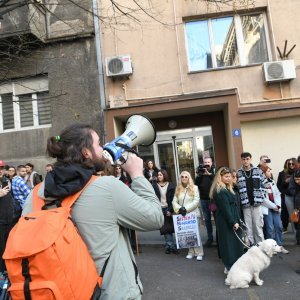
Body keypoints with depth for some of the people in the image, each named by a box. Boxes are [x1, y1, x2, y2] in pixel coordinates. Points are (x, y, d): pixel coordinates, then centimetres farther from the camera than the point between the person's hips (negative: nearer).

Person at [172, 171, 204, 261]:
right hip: (182, 215, 3)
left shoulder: (194, 188, -1)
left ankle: (199, 253, 5)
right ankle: (191, 252, 16)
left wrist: (186, 208, -15)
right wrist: (179, 209, -13)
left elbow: (196, 201, -8)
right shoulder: (178, 189, 9)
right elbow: (174, 201, 5)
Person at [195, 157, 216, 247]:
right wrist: (198, 175, -12)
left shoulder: (214, 170, 0)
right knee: (207, 219, 9)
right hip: (204, 198, 3)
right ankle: (210, 238, 18)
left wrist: (209, 173, -26)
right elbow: (196, 184, 1)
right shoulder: (201, 171, 8)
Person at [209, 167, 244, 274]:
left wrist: (237, 220, 13)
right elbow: (225, 208, -20)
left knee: (234, 243, 15)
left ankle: (229, 266, 25)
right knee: (230, 244, -2)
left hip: (232, 221, 10)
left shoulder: (227, 189, 14)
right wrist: (233, 222, -18)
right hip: (226, 222, -10)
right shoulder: (220, 191, -17)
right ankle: (230, 267, 8)